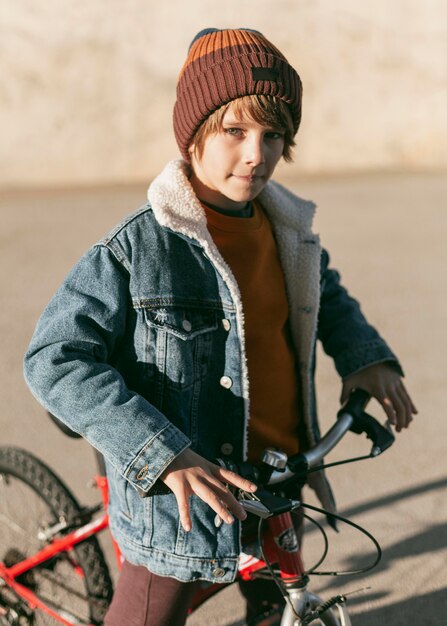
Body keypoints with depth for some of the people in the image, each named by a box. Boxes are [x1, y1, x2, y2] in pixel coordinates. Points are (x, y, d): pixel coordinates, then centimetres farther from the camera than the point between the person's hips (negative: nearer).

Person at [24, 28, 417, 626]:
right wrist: (163, 454, -32)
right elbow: (54, 359, -24)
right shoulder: (139, 248, -21)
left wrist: (365, 355, 2)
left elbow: (327, 294, 22)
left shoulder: (289, 230, 0)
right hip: (181, 493, -6)